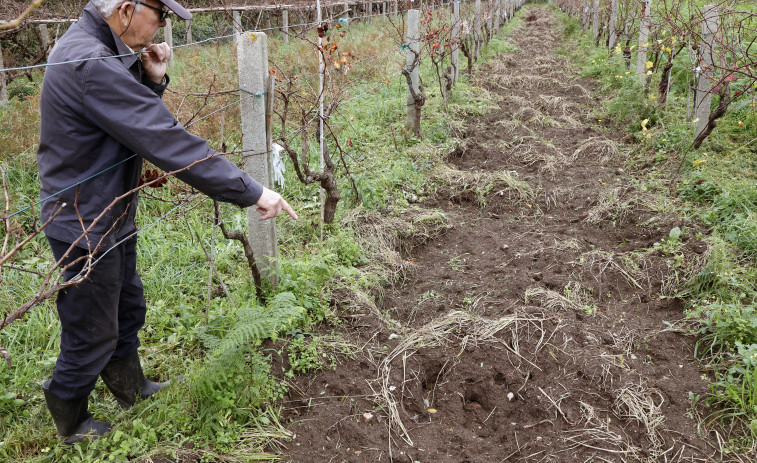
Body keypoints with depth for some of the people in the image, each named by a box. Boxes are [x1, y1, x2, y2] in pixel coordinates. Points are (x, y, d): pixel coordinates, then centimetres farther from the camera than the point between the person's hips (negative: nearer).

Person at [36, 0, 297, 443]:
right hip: (87, 230, -10)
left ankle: (131, 389, 48)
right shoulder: (90, 64, -29)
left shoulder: (93, 50, 4)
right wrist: (251, 191, -30)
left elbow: (136, 118, 14)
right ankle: (69, 420, 35)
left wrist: (152, 80, -7)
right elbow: (167, 142, -33)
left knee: (129, 308, 25)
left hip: (113, 218, 10)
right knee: (93, 334, 10)